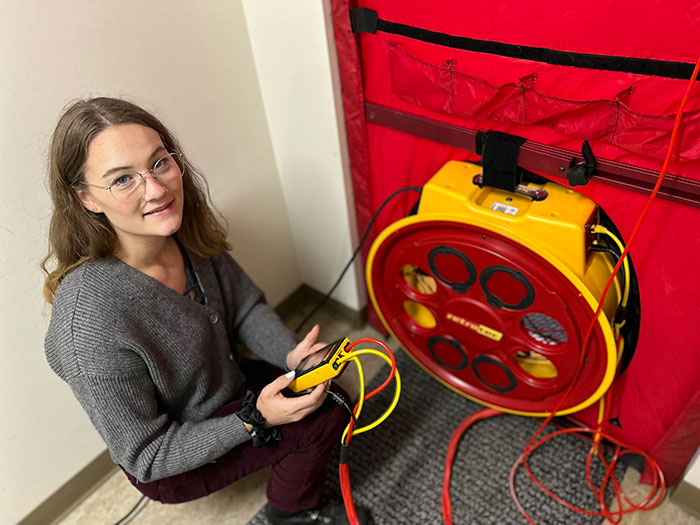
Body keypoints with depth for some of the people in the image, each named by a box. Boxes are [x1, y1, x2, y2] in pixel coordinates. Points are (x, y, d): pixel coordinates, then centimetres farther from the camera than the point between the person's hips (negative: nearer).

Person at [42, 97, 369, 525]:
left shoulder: (189, 233, -18)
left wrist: (292, 355, -20)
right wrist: (254, 420, -30)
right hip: (170, 467, -5)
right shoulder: (89, 322, -37)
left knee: (328, 393, 0)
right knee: (322, 416, -15)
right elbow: (146, 457, -24)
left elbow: (245, 306, -3)